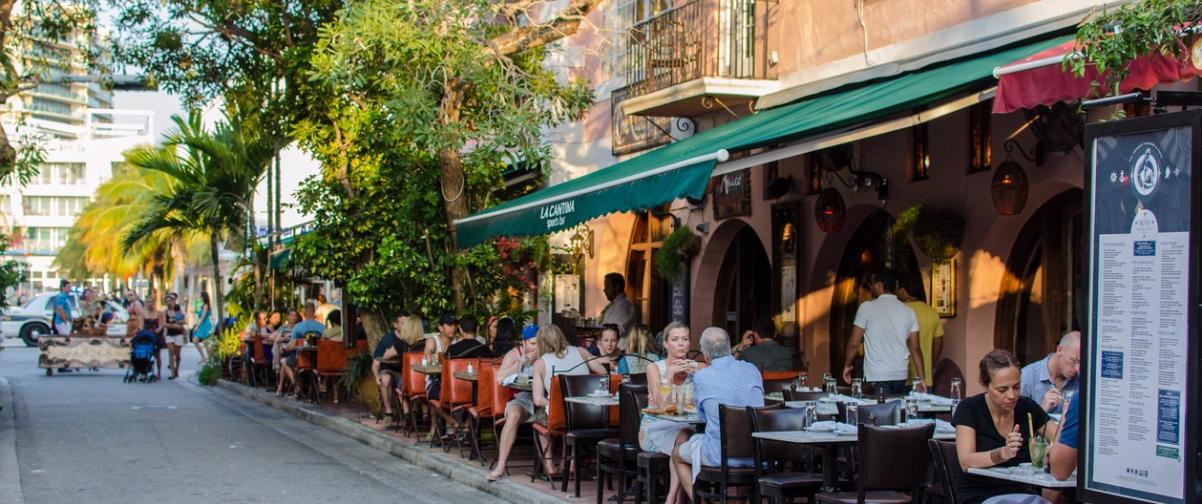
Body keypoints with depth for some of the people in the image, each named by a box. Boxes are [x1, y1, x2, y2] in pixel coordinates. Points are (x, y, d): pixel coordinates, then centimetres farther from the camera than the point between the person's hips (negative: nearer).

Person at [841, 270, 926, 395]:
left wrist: (847, 365, 10)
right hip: (901, 375, 4)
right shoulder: (908, 311, 6)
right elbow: (915, 348, 6)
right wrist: (922, 379, 10)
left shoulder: (867, 308, -5)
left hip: (877, 376, -4)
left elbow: (854, 343, -5)